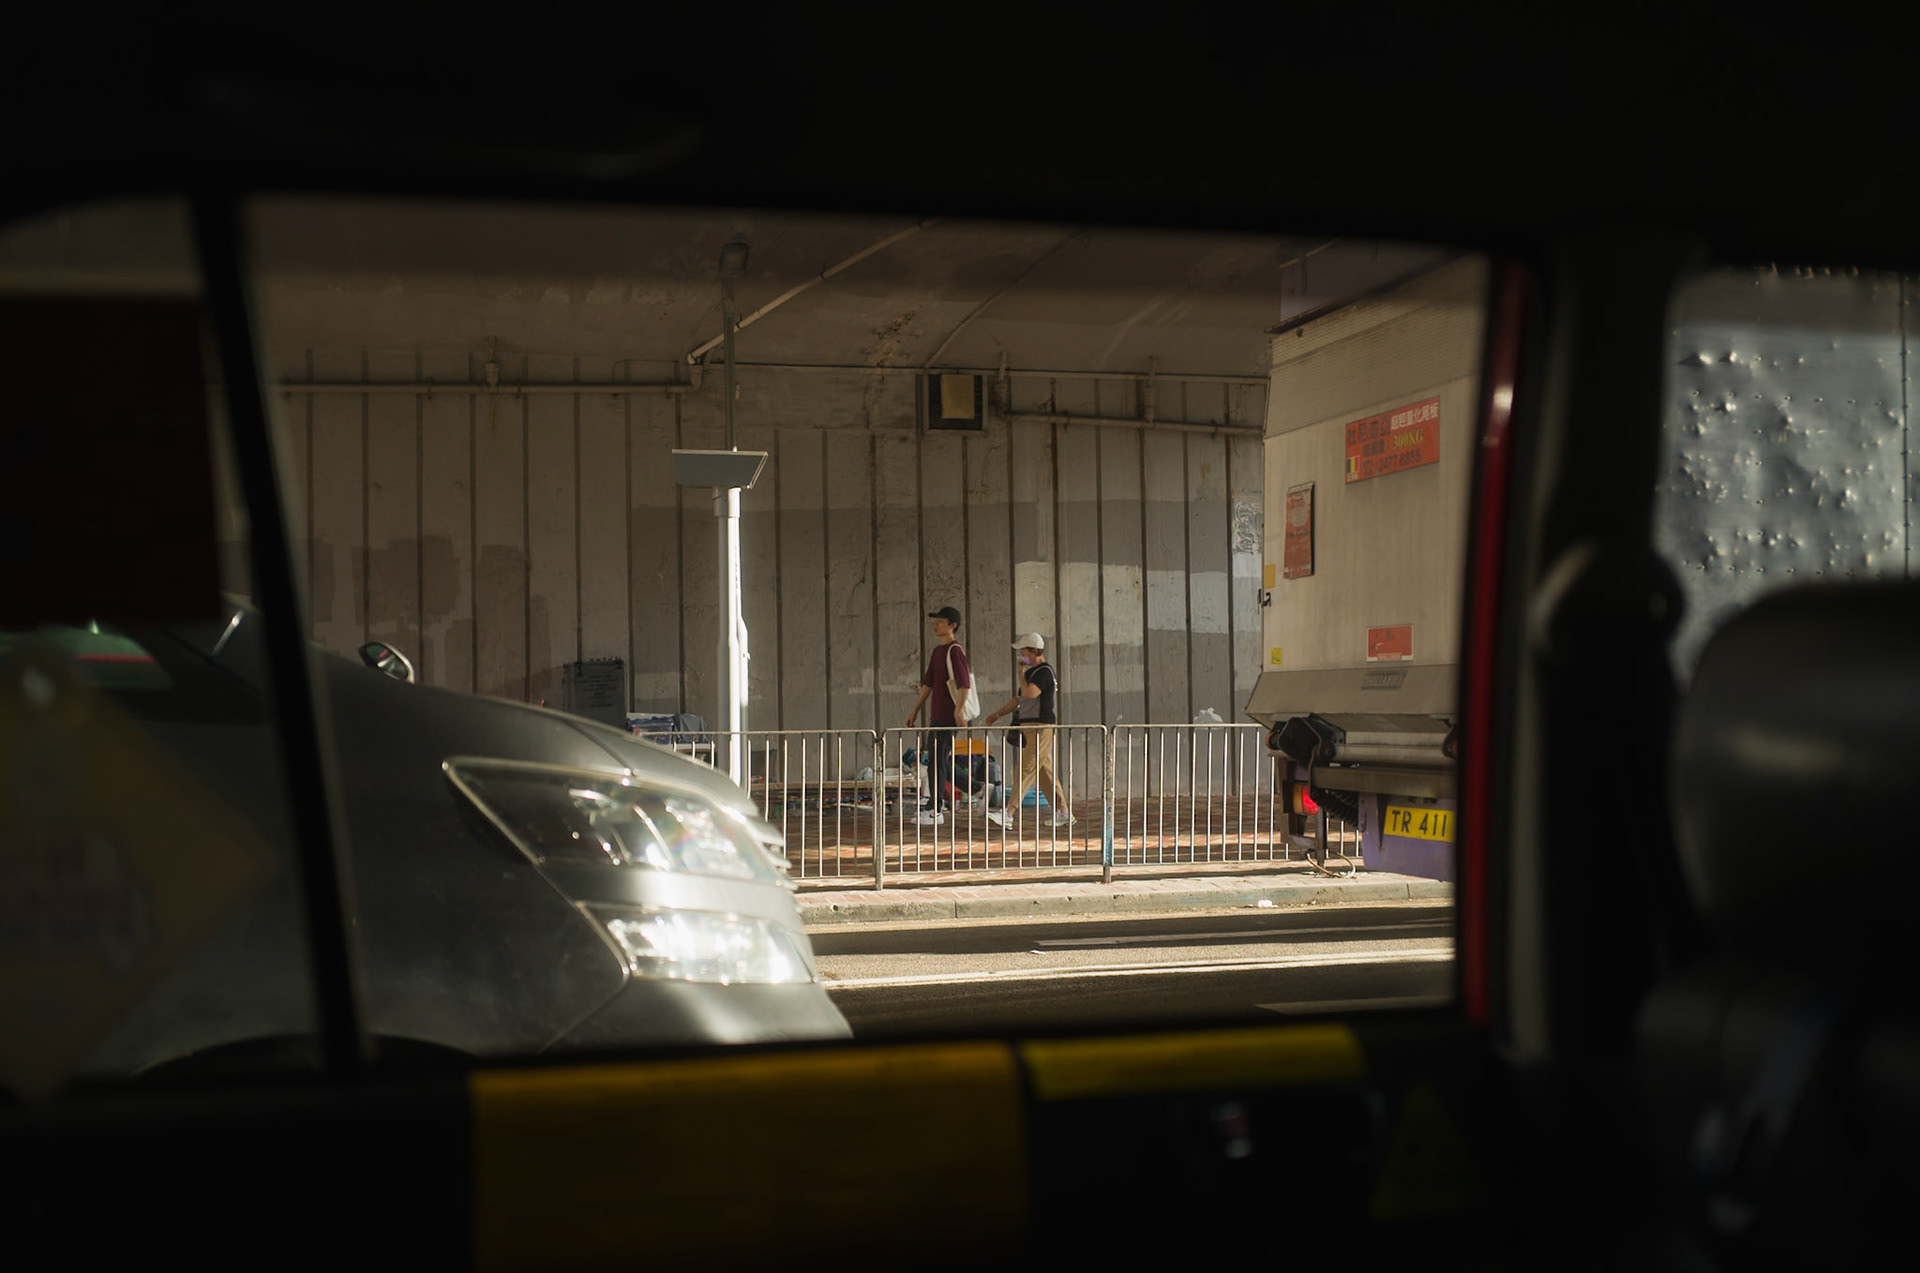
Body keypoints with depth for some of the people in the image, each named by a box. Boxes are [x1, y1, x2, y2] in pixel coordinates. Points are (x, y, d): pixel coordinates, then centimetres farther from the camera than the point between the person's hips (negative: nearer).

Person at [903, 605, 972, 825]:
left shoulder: (955, 651, -11)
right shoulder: (937, 651, 17)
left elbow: (964, 683, -19)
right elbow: (928, 683, 23)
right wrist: (915, 711, 23)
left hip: (948, 715, -9)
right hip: (936, 715, 9)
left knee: (938, 761, -9)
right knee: (936, 761, 13)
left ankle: (936, 811, -7)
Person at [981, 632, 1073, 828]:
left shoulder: (1044, 672, -12)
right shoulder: (1032, 672, 19)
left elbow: (1029, 693, -26)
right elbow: (1019, 699, 27)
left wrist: (1021, 673, -10)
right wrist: (997, 714, 27)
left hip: (1041, 727, -10)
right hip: (1030, 727, 10)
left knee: (1026, 770, -13)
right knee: (1045, 772, 11)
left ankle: (1009, 813, -18)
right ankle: (1064, 813, 16)